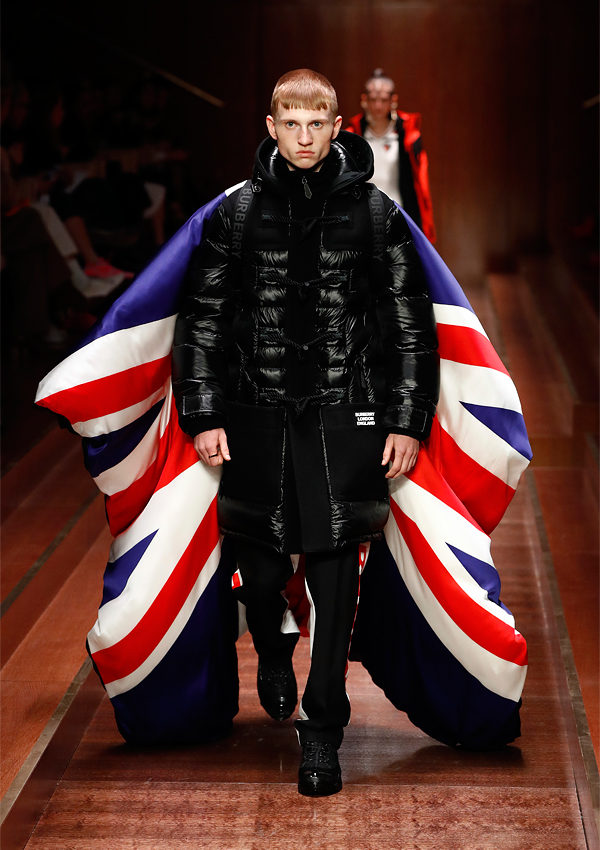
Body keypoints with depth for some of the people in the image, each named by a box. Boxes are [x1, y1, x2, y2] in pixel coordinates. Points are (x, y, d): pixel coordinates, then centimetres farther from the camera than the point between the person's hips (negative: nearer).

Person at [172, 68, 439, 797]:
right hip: (258, 418, 1)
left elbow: (411, 327, 5)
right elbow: (202, 321, 6)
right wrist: (203, 417, 1)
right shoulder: (239, 213, 3)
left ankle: (322, 730, 8)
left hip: (343, 419, -1)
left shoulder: (375, 214, 1)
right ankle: (273, 655, 45)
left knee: (335, 582, -3)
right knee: (260, 567, 12)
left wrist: (407, 422, 1)